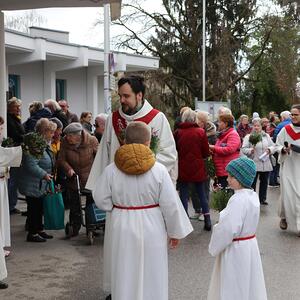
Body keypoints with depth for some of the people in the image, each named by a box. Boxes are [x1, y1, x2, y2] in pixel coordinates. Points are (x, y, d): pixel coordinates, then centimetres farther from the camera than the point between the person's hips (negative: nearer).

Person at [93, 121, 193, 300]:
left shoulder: (111, 170, -9)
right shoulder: (159, 170, -13)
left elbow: (101, 200, -1)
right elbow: (171, 205, -10)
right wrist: (175, 231, 2)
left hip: (123, 230, 1)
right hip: (152, 230, -1)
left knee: (125, 277, 15)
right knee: (152, 277, 13)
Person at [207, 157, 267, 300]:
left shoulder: (238, 200, -26)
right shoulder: (253, 195, 2)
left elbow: (228, 230, -27)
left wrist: (214, 248, -13)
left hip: (235, 250, -9)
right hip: (249, 245, 9)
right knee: (248, 286, 20)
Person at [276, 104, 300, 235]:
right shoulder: (286, 130, -1)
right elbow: (278, 145, 5)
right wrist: (284, 149, -15)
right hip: (288, 166, 0)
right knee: (287, 193, 1)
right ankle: (284, 217, 22)